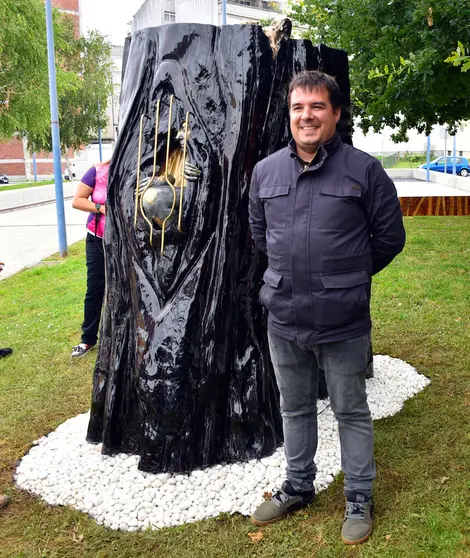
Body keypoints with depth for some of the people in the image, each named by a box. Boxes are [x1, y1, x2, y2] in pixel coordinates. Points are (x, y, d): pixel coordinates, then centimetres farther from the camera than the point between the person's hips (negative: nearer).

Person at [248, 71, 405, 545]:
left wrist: (350, 275, 9)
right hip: (284, 319, 4)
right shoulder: (265, 171, 3)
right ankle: (297, 487, 40)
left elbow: (389, 237, 1)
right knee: (294, 408, 19)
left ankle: (359, 498, 31)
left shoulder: (364, 170, -7)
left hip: (343, 323, -3)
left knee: (351, 411, 11)